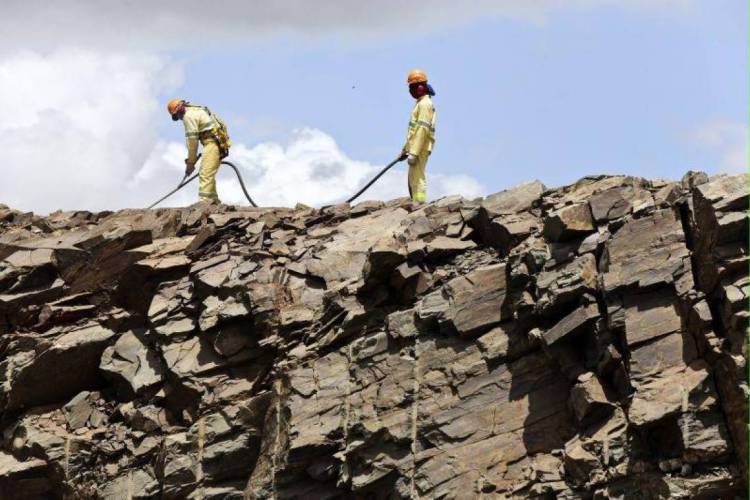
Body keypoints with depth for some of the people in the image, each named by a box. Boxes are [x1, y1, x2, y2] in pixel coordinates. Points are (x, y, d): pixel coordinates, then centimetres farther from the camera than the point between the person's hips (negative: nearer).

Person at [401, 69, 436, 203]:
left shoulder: (424, 104, -13)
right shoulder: (420, 103, 21)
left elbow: (422, 129, -21)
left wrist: (413, 152, -26)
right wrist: (405, 149, 29)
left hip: (420, 148, -11)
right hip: (416, 148, 11)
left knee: (417, 179, -14)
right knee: (413, 180, 15)